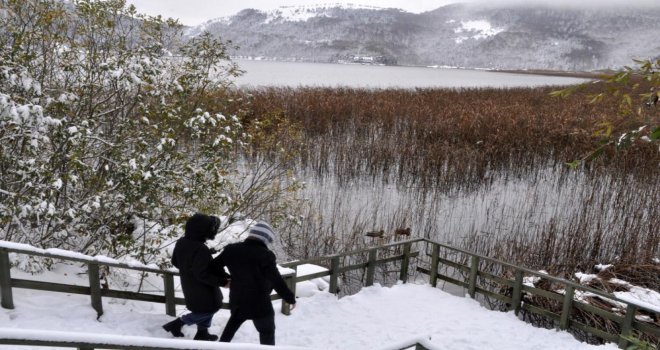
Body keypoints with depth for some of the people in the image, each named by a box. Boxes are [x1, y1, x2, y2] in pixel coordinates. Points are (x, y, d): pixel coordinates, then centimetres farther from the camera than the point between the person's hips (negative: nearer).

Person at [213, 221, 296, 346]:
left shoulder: (231, 249, -2)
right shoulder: (265, 255, -20)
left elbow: (214, 266, 9)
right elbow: (276, 281, -21)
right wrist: (290, 298, -9)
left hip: (237, 300, 6)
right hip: (259, 303, -6)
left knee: (232, 324, 32)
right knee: (267, 331, 14)